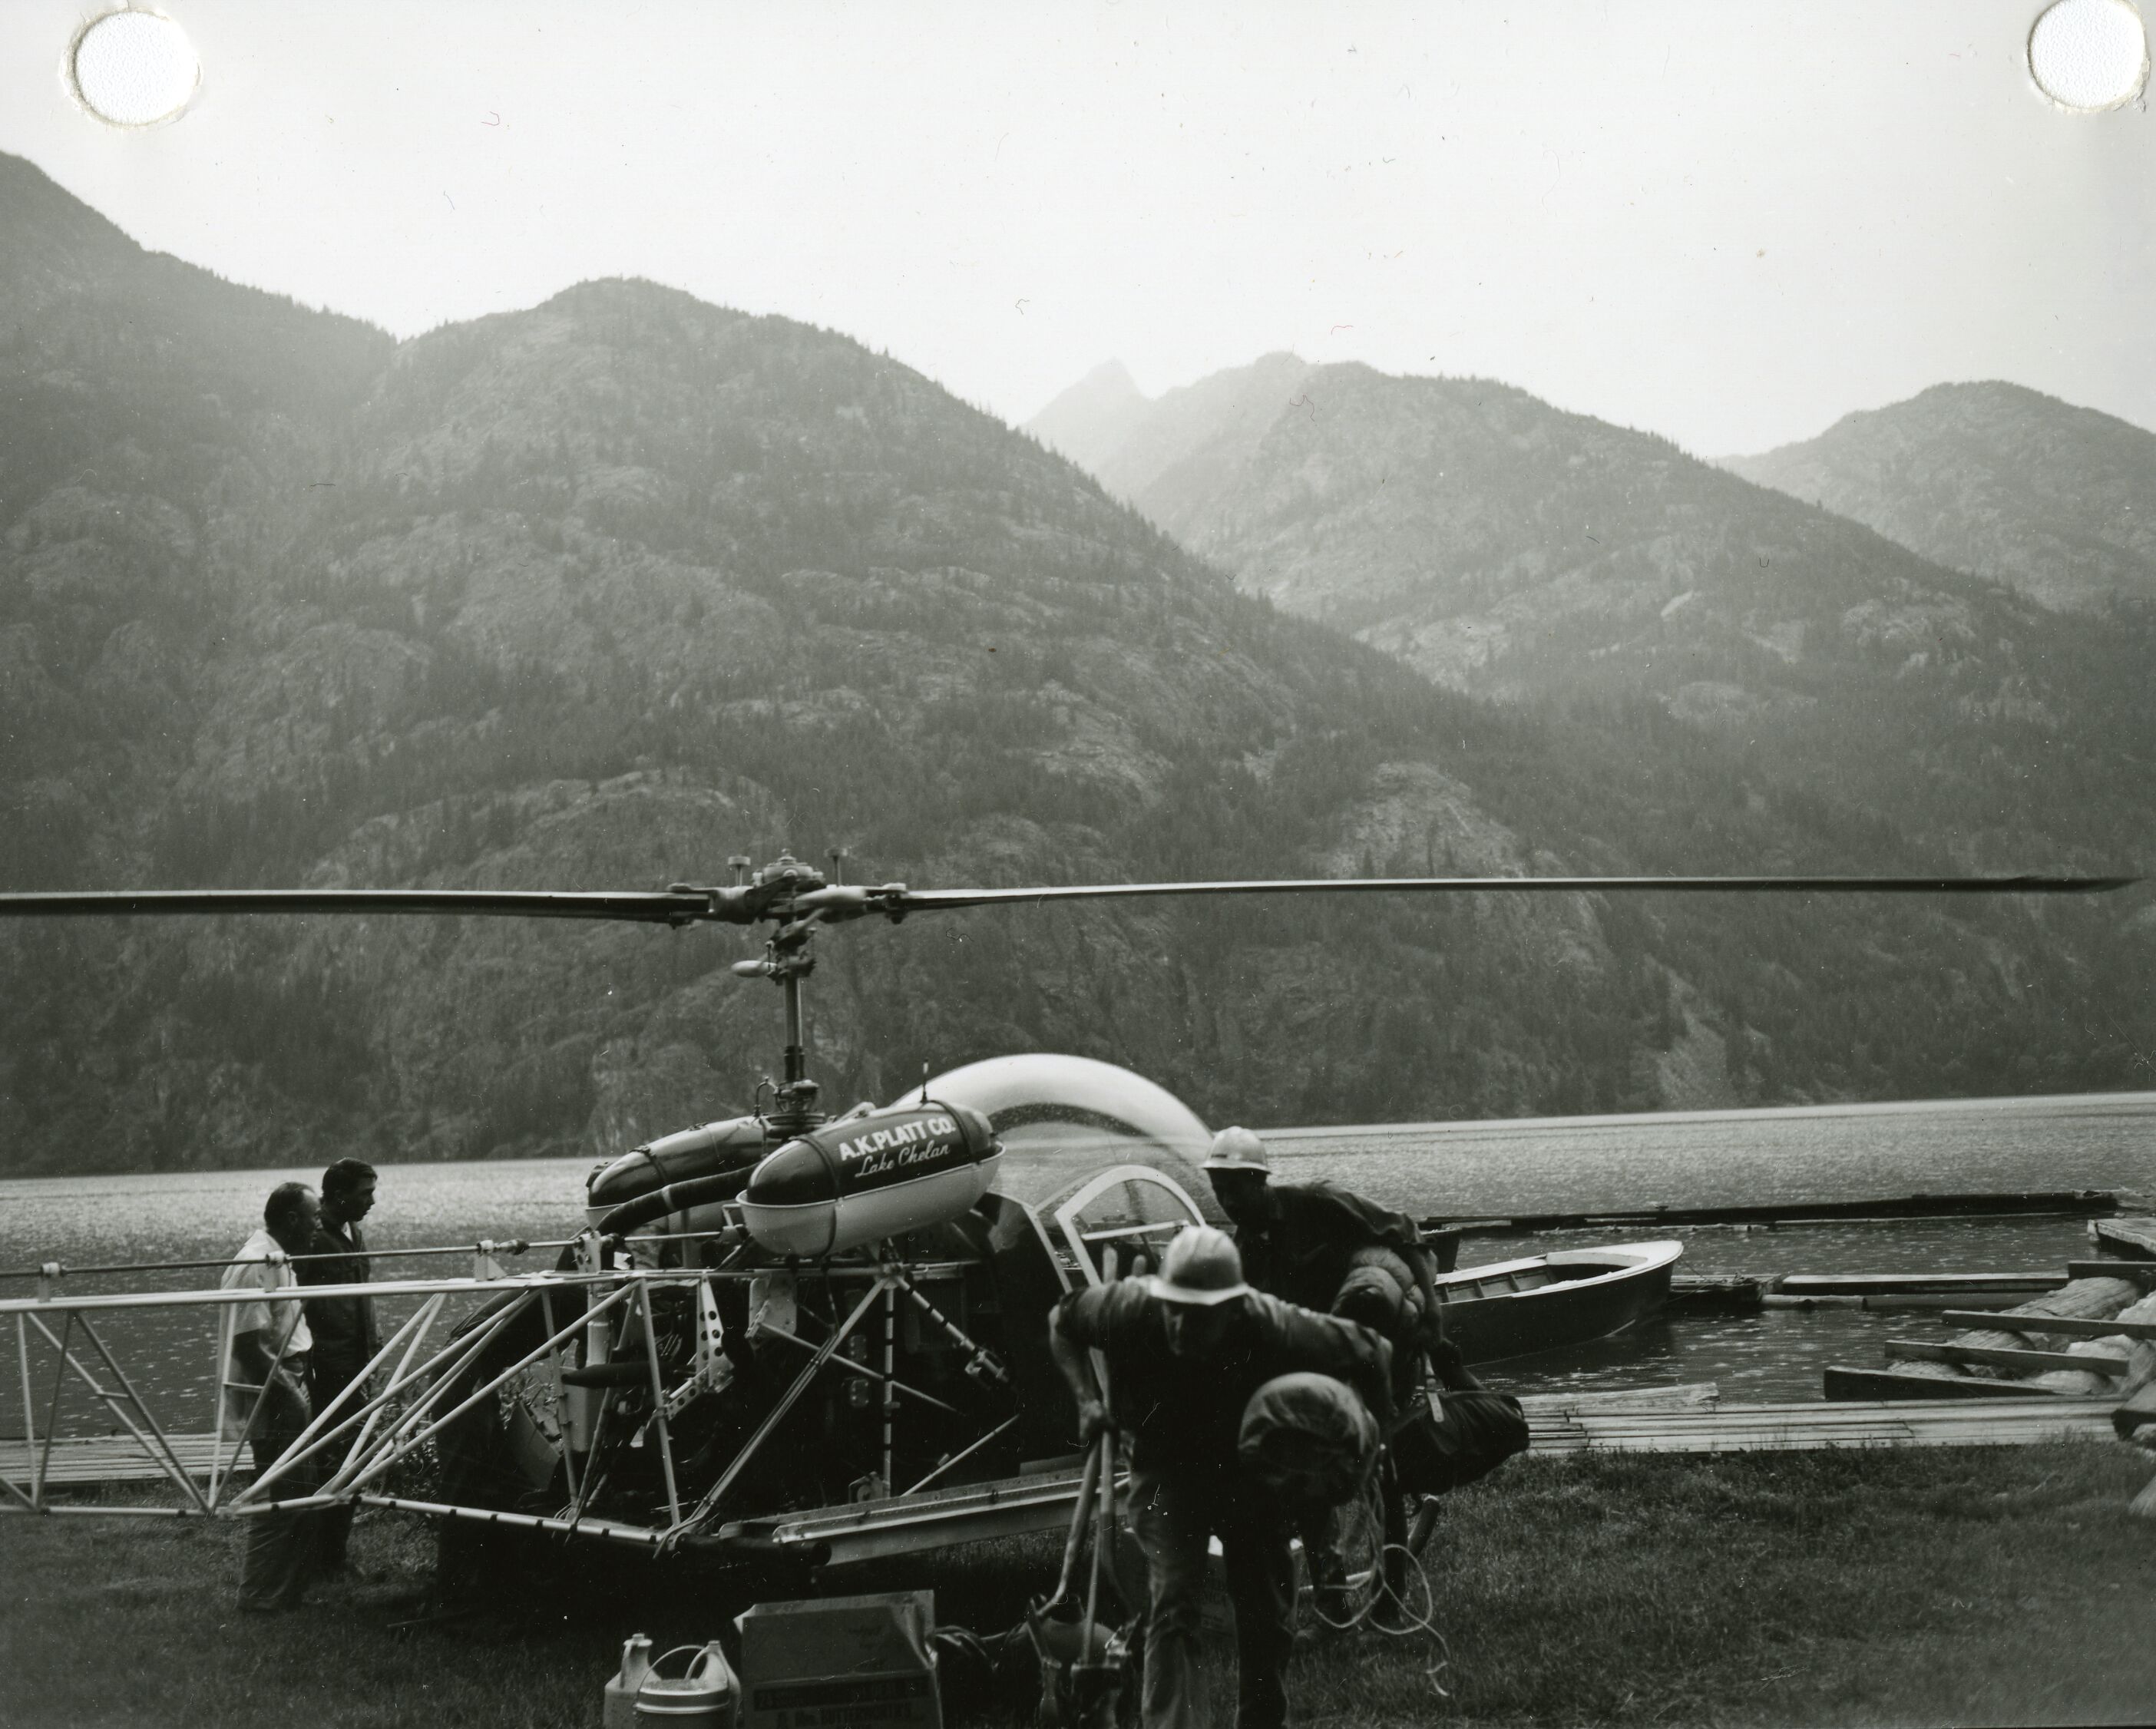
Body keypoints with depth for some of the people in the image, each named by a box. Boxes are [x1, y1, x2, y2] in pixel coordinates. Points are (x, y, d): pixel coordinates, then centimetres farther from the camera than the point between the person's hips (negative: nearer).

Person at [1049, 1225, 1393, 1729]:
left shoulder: (1273, 1327, -33)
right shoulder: (1130, 1309, -29)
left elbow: (1372, 1354, -19)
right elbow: (1062, 1323, -6)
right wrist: (1086, 1400, -17)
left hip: (1252, 1473, 0)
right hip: (1165, 1472, 0)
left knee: (1266, 1615, 8)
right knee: (1172, 1604, -17)